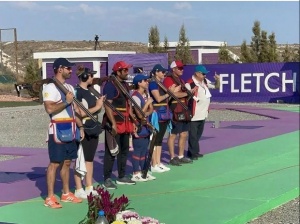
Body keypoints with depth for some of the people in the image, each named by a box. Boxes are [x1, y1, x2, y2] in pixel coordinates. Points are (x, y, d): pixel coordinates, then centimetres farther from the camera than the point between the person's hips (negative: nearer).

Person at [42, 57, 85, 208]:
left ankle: (66, 193, 23)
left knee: (67, 162, 14)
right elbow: (50, 109, -23)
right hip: (58, 130, -8)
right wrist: (66, 101, -17)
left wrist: (80, 127, 12)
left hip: (70, 130, 8)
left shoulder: (70, 87, 16)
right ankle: (50, 198, -2)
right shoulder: (50, 87, -11)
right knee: (55, 163, -6)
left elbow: (75, 108, 18)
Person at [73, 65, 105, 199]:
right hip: (83, 131, -8)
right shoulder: (77, 92, -13)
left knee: (90, 159, 12)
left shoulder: (89, 91, 14)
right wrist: (97, 107, -12)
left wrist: (100, 103, 1)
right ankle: (79, 190, 4)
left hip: (93, 129, 9)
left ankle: (89, 188, 19)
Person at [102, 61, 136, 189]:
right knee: (111, 151, -5)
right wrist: (113, 123, -25)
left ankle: (122, 177, 25)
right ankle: (107, 179, 0)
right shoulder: (110, 85, -13)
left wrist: (133, 120, 15)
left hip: (125, 122, 9)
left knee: (124, 150, 15)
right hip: (114, 123, -9)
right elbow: (107, 105, -19)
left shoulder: (125, 84, 15)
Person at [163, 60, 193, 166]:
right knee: (173, 135, -3)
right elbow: (174, 94, -21)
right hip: (175, 112, -9)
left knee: (184, 134, 12)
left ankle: (181, 156, 21)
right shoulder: (168, 80, -11)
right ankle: (172, 158, 2)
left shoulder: (181, 80, 20)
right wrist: (187, 93, -13)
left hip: (183, 111, 9)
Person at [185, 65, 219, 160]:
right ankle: (192, 153, 8)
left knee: (198, 134, 18)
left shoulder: (205, 81, 8)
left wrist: (217, 80, 1)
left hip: (203, 114, 9)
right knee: (193, 135, 0)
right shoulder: (190, 84, -18)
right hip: (194, 114, -9)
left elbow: (215, 86, 20)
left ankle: (195, 151, 29)